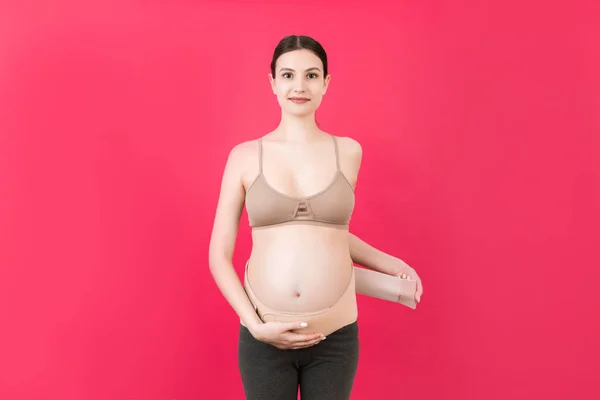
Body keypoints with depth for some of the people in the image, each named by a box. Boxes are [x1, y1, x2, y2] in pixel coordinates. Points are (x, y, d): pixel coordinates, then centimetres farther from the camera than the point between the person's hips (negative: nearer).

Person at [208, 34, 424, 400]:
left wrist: (388, 263, 15)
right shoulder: (245, 156, -3)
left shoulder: (348, 151, 1)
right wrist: (256, 325, -9)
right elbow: (219, 254, 0)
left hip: (335, 336, 1)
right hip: (264, 339, -1)